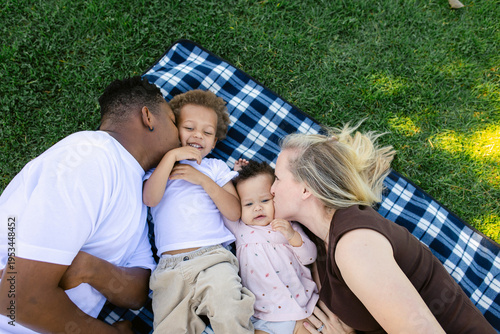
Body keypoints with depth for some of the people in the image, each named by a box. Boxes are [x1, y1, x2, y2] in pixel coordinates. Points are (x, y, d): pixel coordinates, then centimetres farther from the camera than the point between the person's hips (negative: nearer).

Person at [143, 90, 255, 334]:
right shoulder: (160, 167, 19)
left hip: (212, 258, 0)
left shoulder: (216, 167, 18)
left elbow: (235, 213, 5)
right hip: (169, 266, 1)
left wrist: (204, 180, -3)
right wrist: (171, 155, -6)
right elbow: (150, 199, -4)